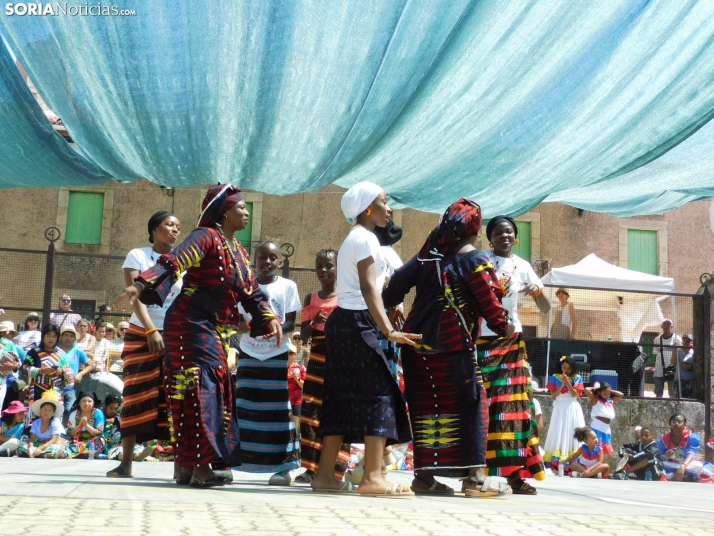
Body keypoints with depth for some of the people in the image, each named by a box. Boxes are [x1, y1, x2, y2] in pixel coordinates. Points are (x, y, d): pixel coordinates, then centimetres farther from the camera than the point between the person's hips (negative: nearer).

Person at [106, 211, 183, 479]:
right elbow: (136, 296, -9)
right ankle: (125, 462, 3)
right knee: (137, 396, -1)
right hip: (142, 334, -2)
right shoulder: (138, 256, 2)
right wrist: (151, 330, -21)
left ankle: (180, 464, -1)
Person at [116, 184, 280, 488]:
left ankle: (189, 467, 15)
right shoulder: (206, 237, -9)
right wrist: (141, 284, -39)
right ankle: (201, 467, -12)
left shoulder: (239, 251, 17)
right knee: (202, 388, -13)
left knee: (216, 391, 9)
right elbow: (174, 262, -24)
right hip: (191, 325, -9)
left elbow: (252, 292, 18)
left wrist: (269, 318, 3)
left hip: (217, 331, 9)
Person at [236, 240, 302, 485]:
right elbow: (238, 322, 4)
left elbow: (291, 322, -2)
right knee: (244, 408, 2)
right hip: (249, 354, 2)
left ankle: (285, 465, 1)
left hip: (277, 355, -2)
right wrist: (249, 326, -19)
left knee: (278, 408, -3)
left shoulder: (288, 286, 2)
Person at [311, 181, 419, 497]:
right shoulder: (366, 238, -8)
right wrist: (389, 331, -26)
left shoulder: (353, 238, 22)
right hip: (357, 321, -10)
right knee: (379, 392, -11)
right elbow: (369, 288, -19)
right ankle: (372, 477, -16)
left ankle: (325, 474, 8)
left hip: (342, 320, 10)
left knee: (343, 396, 8)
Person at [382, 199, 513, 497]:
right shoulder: (475, 260, -3)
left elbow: (395, 287, 6)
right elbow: (490, 303, -6)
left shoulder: (427, 255, 13)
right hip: (453, 344, -6)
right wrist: (505, 327, 8)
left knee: (425, 406, 10)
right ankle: (474, 478, -2)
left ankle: (424, 475, 13)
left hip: (417, 341, 6)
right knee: (471, 405, 1)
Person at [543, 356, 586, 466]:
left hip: (573, 408, 0)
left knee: (573, 433, -2)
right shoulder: (555, 377, 5)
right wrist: (562, 384, -13)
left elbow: (574, 394, -7)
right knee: (559, 434, -4)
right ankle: (556, 460, -8)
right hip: (560, 408, 0)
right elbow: (553, 395, -2)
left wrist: (567, 382, -16)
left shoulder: (577, 378, 4)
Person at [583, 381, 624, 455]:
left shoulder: (611, 401, 13)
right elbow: (586, 390, -15)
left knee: (605, 451, 11)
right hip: (596, 429, -6)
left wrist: (610, 391, 11)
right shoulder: (595, 400, -2)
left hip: (606, 430, 6)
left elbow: (621, 395, 19)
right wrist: (594, 388, 2)